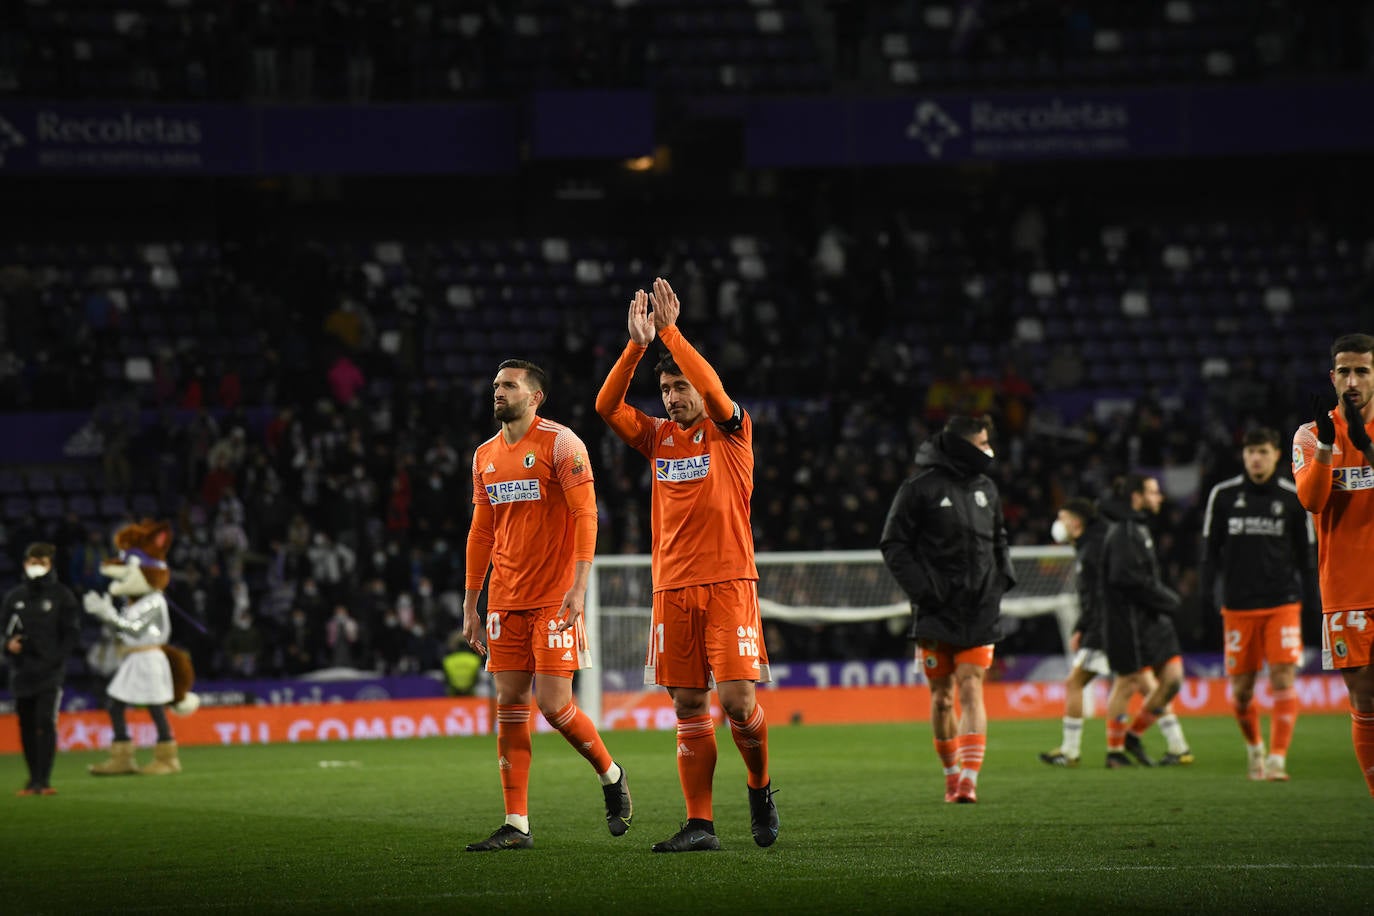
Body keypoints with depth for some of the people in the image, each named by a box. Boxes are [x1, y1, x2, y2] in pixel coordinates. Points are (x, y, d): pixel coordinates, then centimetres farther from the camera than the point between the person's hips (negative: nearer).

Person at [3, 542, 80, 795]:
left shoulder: (62, 596, 3)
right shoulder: (14, 597, 11)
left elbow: (71, 632, 1)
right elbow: (5, 630, 17)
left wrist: (55, 659, -10)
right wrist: (8, 645, -5)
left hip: (50, 673, -4)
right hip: (21, 674, 4)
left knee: (46, 724, -14)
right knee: (26, 727, 6)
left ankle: (43, 779, -15)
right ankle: (33, 778, 16)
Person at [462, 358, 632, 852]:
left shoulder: (559, 443, -6)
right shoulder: (486, 456, 13)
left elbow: (585, 515, -10)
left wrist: (579, 585, -19)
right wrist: (470, 606, 16)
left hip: (554, 598, -6)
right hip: (506, 602, 6)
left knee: (554, 704, -10)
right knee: (509, 706, 1)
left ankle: (611, 776, 17)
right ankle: (516, 825, 3)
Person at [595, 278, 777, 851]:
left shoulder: (731, 431, 2)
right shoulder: (658, 437, 13)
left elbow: (713, 390, -18)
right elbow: (606, 406, 0)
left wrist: (671, 332, -16)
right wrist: (638, 344, -11)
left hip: (728, 583, -4)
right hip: (673, 588, 4)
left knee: (736, 699, -11)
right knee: (689, 707, 1)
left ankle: (760, 788, 15)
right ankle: (699, 825, 2)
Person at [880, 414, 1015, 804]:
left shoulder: (986, 488, 11)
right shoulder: (920, 488, -5)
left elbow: (998, 538, 25)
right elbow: (893, 544, -4)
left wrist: (1003, 576, 7)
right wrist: (921, 588, -14)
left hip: (979, 612, 3)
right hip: (936, 612, -3)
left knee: (971, 689, -9)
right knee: (942, 696, 5)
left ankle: (969, 778, -16)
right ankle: (951, 773, 21)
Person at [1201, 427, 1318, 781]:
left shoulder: (1293, 498, 4)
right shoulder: (1223, 495, 4)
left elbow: (1306, 553, 9)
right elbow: (1210, 549, 8)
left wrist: (1311, 600, 5)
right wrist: (1206, 593, -1)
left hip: (1282, 604, -1)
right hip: (1238, 606, 1)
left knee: (1284, 678, -13)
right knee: (1241, 687, 4)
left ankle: (1277, 758, -12)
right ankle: (1254, 746, 29)